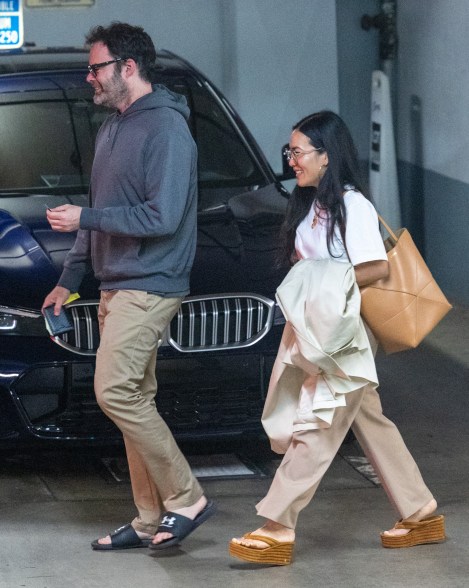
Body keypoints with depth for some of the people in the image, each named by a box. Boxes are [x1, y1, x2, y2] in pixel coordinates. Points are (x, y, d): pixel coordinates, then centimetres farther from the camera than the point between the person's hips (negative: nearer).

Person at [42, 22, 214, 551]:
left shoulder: (165, 130, -14)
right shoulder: (112, 128, 17)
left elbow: (162, 218, -21)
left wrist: (84, 219, -16)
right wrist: (69, 278, 25)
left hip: (149, 287, -10)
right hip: (116, 287, 10)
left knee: (116, 392, -16)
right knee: (134, 398, 9)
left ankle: (185, 499, -9)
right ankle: (150, 520, 12)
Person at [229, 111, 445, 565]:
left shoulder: (352, 205, -14)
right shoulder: (309, 206, 13)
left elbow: (378, 268, -19)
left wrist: (329, 286, -16)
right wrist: (303, 288, -1)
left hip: (345, 334, -9)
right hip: (313, 331, 9)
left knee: (316, 426, -10)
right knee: (370, 423, 13)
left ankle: (278, 528, -12)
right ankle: (421, 514, 21)